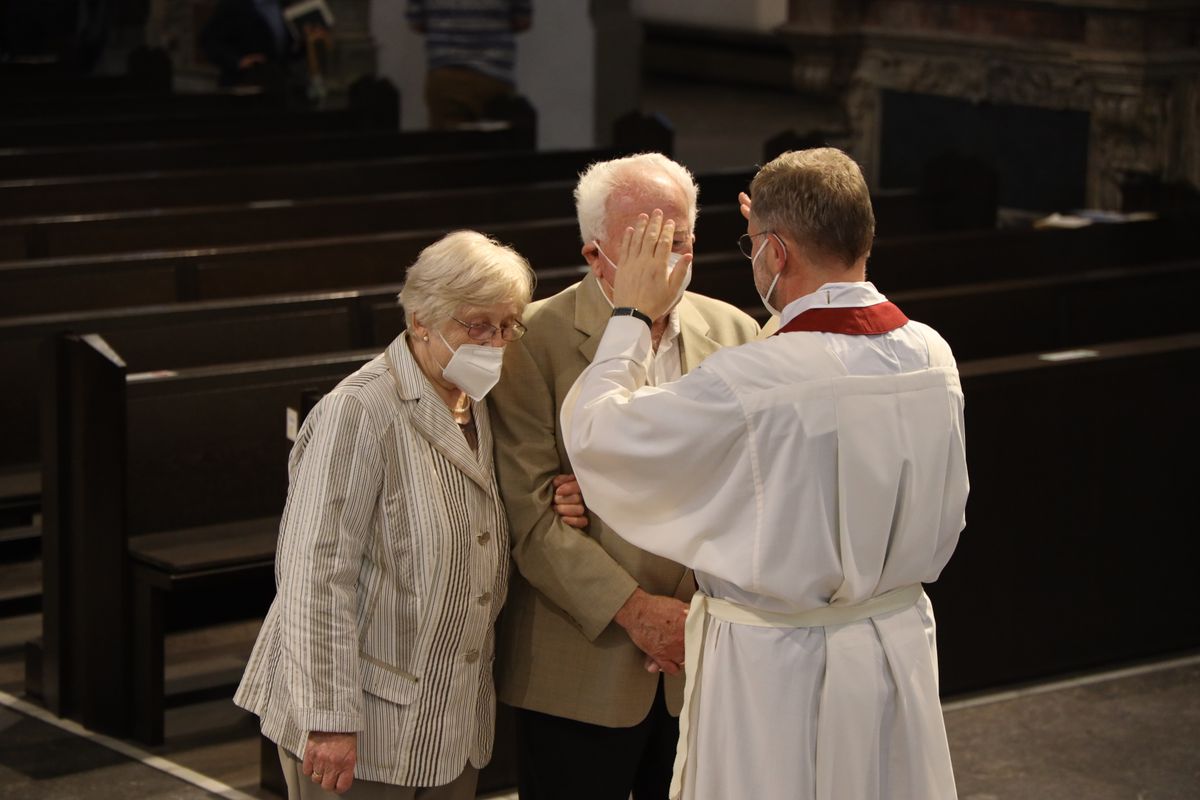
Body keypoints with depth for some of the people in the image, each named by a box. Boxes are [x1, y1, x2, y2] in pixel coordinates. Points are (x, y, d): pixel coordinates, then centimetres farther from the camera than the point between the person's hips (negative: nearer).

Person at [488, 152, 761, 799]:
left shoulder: (734, 333, 5)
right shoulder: (534, 340, -7)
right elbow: (531, 513, -12)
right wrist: (633, 608, -17)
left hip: (706, 667, 4)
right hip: (583, 667, -3)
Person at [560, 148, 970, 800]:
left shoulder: (747, 383, -25)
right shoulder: (933, 356, -7)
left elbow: (593, 433, -14)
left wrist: (629, 317, 1)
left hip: (774, 672, -5)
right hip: (899, 645, 6)